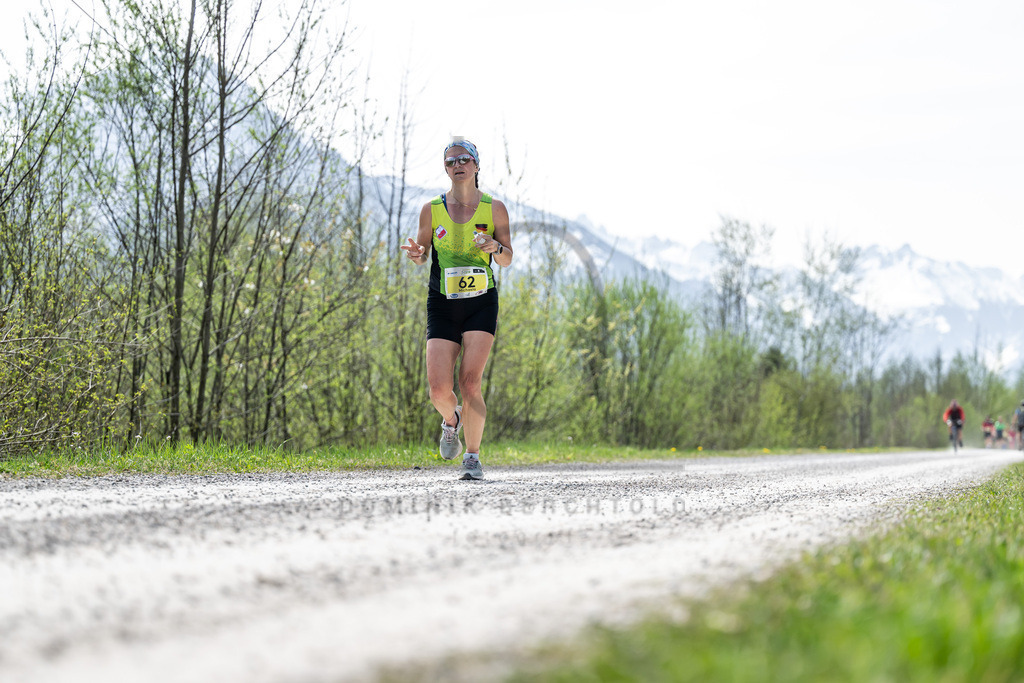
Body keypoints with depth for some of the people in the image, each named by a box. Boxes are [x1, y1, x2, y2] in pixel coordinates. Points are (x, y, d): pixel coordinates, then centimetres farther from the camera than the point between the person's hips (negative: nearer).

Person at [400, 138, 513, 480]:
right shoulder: (432, 210, 2)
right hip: (442, 304, 1)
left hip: (481, 303, -1)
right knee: (439, 389, -9)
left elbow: (507, 259, 6)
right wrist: (416, 254, -12)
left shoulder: (494, 208, 1)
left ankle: (472, 456, 1)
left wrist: (496, 247, -16)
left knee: (470, 382, -15)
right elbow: (422, 254, 11)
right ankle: (451, 420, 27)